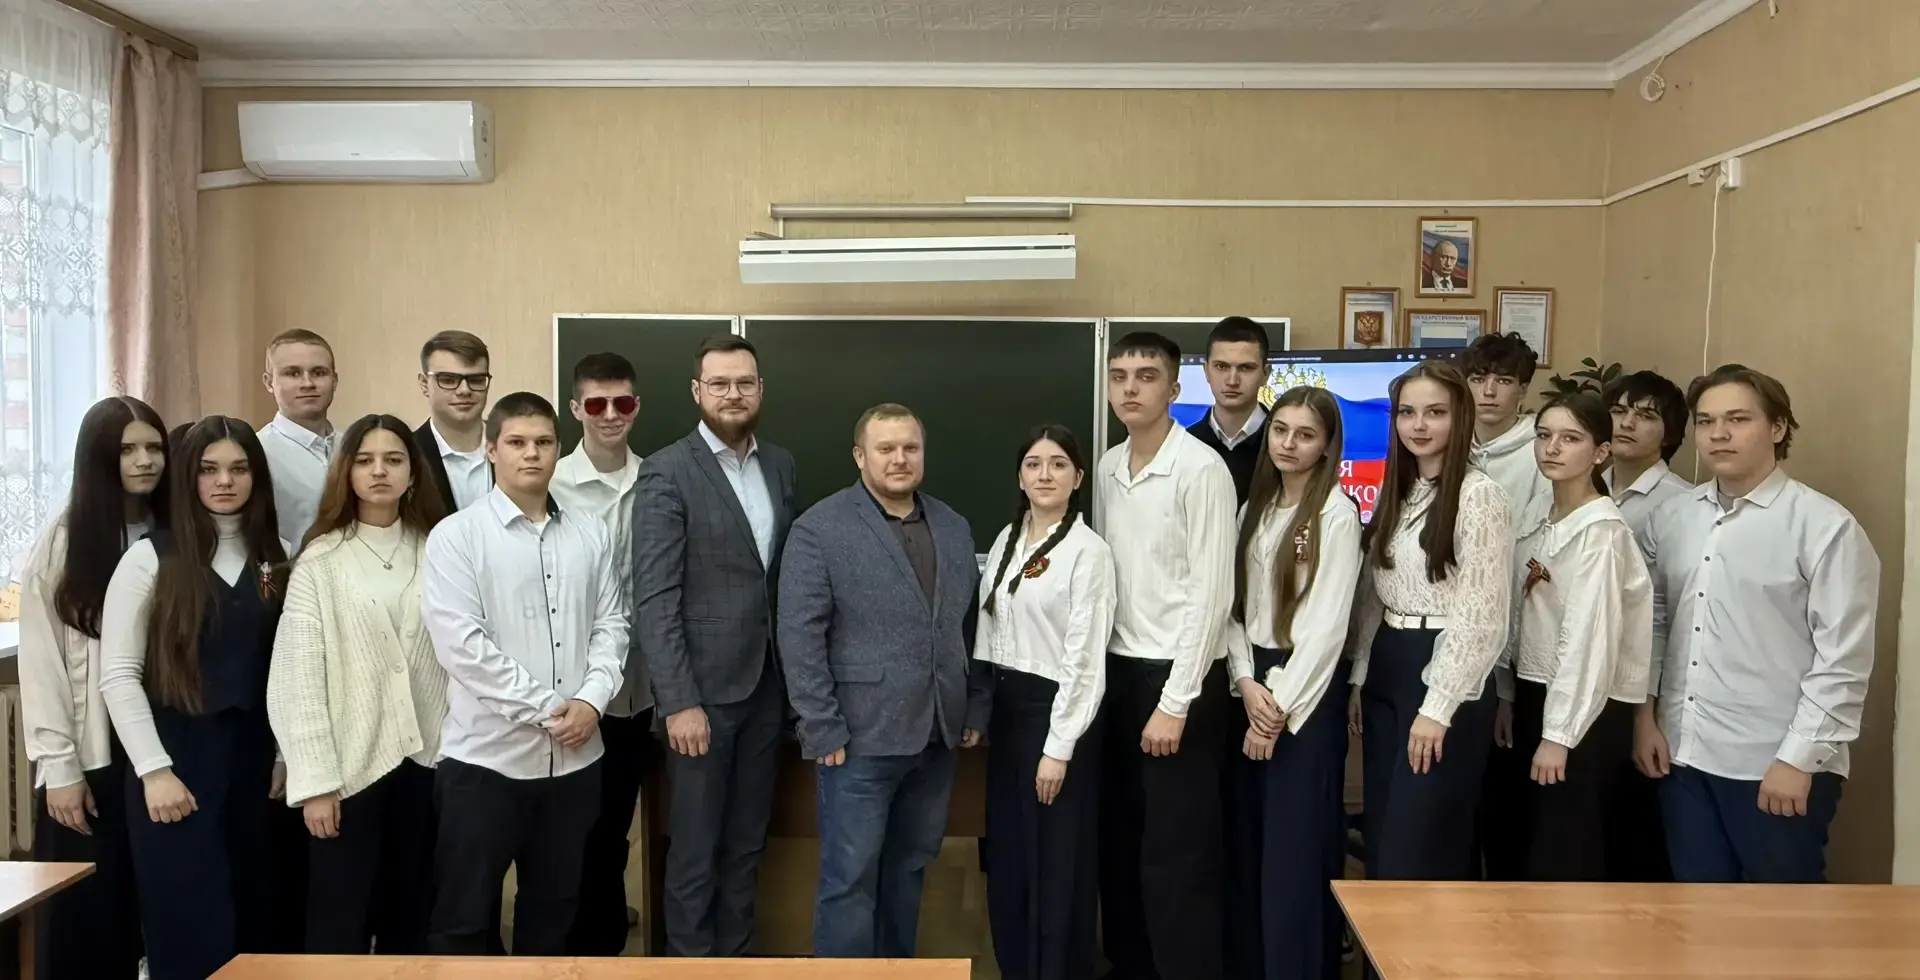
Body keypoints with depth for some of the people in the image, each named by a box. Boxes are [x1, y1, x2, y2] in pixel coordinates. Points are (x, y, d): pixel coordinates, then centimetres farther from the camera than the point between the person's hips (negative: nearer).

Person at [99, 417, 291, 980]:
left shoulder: (277, 559, 7)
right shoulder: (150, 558, -4)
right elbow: (118, 675, -7)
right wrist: (154, 769, -12)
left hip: (253, 755, 4)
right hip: (176, 755, -3)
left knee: (254, 915, 8)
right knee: (192, 925, 1)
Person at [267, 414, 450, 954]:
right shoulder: (320, 561, -4)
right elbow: (297, 677, -6)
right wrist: (315, 779, -10)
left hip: (425, 758, 3)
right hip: (351, 764, -2)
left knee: (411, 921, 13)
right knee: (340, 927, 5)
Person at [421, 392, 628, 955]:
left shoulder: (589, 535, 6)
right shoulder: (456, 536, -6)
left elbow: (611, 626, 7)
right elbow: (460, 643, -14)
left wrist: (591, 700, -9)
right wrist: (544, 708, -15)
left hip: (574, 755, 4)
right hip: (486, 755, -4)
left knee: (554, 905, 17)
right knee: (464, 914, 6)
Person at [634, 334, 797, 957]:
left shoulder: (781, 465, 7)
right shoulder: (667, 473, -10)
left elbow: (789, 571, 9)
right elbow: (654, 598, -14)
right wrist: (679, 701, -19)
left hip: (766, 683, 5)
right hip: (703, 685, -5)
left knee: (747, 838, 17)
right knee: (695, 844, 8)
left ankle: (736, 950, 32)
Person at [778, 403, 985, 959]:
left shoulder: (954, 528, 10)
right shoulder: (820, 529, -7)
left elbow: (970, 626, 14)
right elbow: (799, 636, -11)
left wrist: (977, 707, 10)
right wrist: (824, 729, -14)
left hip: (937, 735, 5)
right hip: (862, 736, -5)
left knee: (910, 869, 17)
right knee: (851, 878, 2)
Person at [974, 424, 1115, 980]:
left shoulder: (1088, 550, -11)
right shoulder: (1006, 540, 10)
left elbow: (1085, 658, -14)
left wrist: (1059, 746, -15)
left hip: (1054, 707, -7)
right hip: (1005, 706, 7)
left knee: (1055, 857, 4)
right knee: (1006, 852, 14)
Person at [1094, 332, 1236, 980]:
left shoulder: (1201, 469, -13)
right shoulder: (1107, 469, 8)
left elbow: (1212, 593, -16)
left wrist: (1175, 702, -17)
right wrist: (1098, 672, 8)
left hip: (1180, 677, -7)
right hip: (1118, 671, 7)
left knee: (1175, 855, -1)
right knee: (1119, 841, 16)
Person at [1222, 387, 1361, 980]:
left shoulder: (1337, 514, -9)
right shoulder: (1255, 508, 11)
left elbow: (1328, 625, -14)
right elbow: (1233, 606, 7)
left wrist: (1282, 704, -14)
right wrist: (1246, 683, -7)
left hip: (1308, 688, -6)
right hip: (1251, 684, 6)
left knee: (1297, 843, -2)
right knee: (1248, 840, 11)